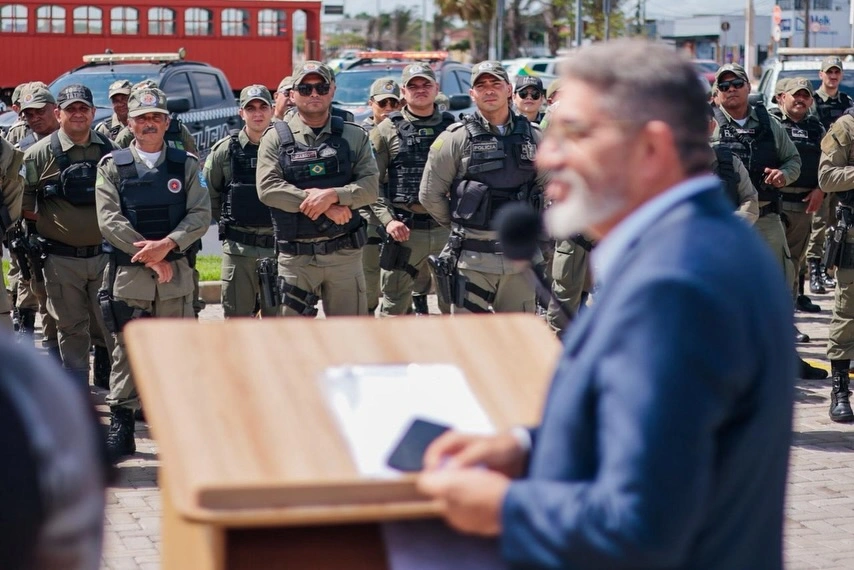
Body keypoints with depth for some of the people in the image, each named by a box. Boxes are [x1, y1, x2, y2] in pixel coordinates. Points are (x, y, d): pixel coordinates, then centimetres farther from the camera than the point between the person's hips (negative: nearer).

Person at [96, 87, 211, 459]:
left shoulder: (185, 165, 8)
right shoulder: (113, 166, 4)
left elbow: (200, 215, 0)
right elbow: (109, 220, -5)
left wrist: (167, 245, -15)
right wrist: (150, 257, -11)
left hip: (176, 273, 1)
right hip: (127, 272, -1)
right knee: (127, 352, 0)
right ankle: (121, 429, 5)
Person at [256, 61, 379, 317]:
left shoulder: (353, 136, 7)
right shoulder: (276, 137, 2)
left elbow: (369, 185, -2)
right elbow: (268, 188, -11)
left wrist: (333, 195, -21)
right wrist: (326, 206, -16)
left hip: (345, 254, 2)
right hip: (295, 257, -2)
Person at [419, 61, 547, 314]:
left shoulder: (532, 136, 6)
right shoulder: (456, 138, -5)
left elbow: (546, 185, 17)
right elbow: (430, 194, -1)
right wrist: (459, 225, 5)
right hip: (472, 258, -3)